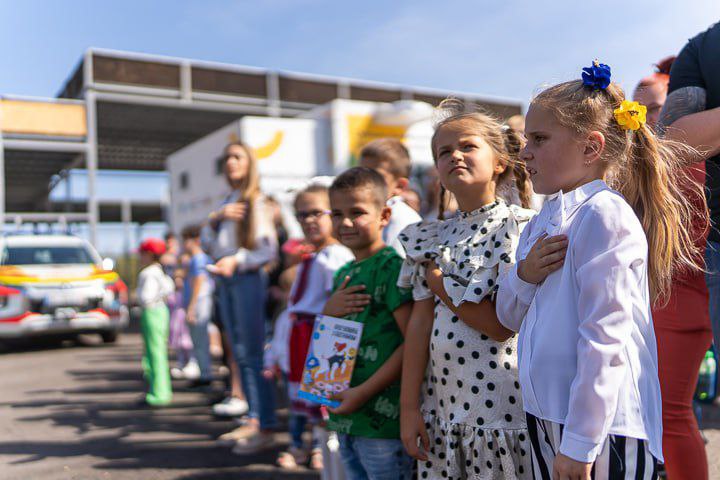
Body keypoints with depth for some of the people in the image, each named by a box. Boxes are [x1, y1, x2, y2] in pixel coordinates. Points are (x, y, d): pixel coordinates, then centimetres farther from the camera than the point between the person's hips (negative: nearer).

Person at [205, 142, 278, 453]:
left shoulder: (256, 200, -5)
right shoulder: (227, 201, 18)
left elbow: (269, 249, -11)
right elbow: (212, 240, 12)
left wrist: (237, 260, -23)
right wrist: (217, 217, -5)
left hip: (248, 277, -8)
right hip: (225, 279, 8)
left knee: (253, 354, -7)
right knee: (240, 353, 9)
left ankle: (266, 427, -2)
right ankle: (253, 420, 18)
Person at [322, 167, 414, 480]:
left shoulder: (391, 266, -13)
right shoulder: (343, 274, 12)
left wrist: (364, 392, -20)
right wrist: (328, 311, -2)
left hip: (382, 418, -8)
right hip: (344, 417, 8)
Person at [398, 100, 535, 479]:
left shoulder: (519, 228, -9)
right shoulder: (436, 238, 7)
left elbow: (503, 325, -17)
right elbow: (420, 323, 4)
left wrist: (441, 284, -9)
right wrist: (409, 406, 2)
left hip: (501, 405, -5)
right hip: (443, 405, 5)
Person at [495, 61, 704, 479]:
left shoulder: (604, 215, -15)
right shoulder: (543, 222, 10)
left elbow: (605, 338, -20)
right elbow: (511, 317, 14)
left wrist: (579, 444, -19)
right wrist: (524, 276, -6)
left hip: (602, 427, -8)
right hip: (546, 415, 8)